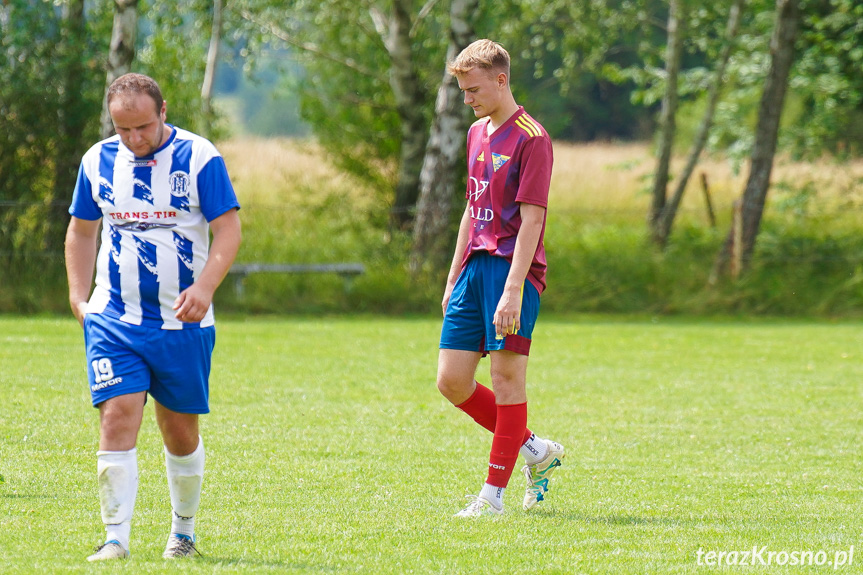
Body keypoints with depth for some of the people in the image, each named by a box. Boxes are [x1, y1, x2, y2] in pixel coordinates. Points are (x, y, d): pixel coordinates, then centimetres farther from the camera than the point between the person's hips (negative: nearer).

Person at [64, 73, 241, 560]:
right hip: (113, 320, 2)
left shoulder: (199, 158, -6)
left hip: (183, 322, -2)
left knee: (181, 430, 8)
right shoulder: (98, 161, 5)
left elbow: (229, 229, -8)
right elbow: (82, 230, 17)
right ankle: (116, 538, -11)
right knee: (117, 418, -12)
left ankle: (184, 533, 25)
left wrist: (205, 287, -22)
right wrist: (79, 297, 7)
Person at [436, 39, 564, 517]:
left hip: (512, 267, -8)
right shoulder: (477, 133, 16)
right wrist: (453, 278, 21)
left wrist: (513, 289, -22)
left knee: (507, 376, -6)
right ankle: (535, 450, 20)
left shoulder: (531, 138, -10)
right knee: (451, 380, 4)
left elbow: (531, 218, -15)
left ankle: (494, 493, -3)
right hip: (475, 265, 8)